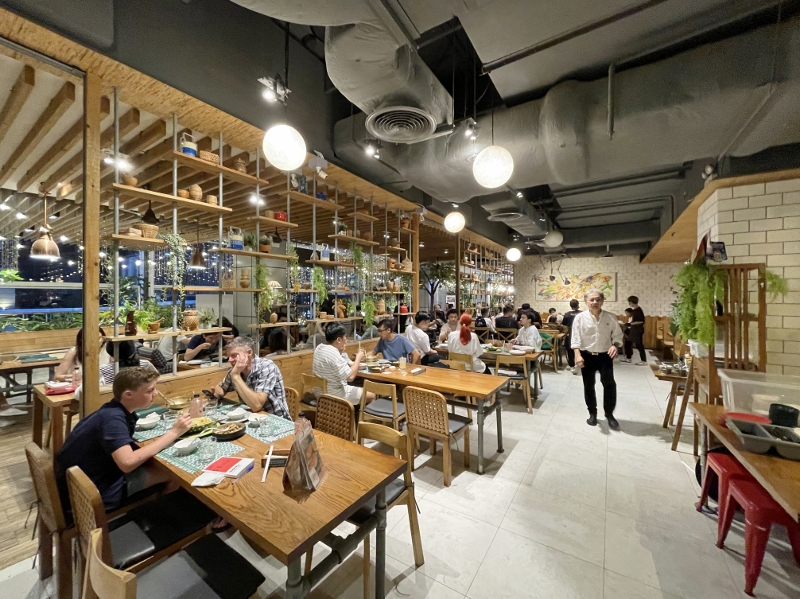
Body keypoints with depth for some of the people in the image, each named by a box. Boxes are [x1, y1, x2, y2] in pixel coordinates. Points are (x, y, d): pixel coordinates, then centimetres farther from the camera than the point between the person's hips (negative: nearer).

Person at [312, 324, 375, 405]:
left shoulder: (319, 348, 2)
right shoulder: (334, 354, -28)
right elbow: (350, 377, -28)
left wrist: (341, 352, 6)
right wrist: (358, 358, -16)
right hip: (334, 395, -10)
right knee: (371, 396, 0)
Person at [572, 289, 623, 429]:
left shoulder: (611, 317, -3)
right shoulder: (580, 318, -8)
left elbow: (617, 335, 4)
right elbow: (575, 339, -8)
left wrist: (615, 345, -16)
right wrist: (578, 355, -19)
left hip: (605, 356, 1)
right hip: (587, 356, -1)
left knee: (610, 384, -2)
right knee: (588, 386, 10)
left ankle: (609, 414, 19)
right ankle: (592, 413, 28)